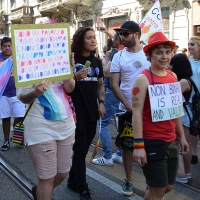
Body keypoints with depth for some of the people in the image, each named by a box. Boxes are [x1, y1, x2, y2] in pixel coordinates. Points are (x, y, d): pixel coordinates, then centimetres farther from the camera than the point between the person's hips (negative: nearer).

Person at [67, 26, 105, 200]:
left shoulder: (97, 61, 10)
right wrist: (75, 77, -25)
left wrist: (101, 103, 4)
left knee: (84, 148, 14)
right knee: (80, 149, -3)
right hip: (76, 110, -6)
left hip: (92, 110, 6)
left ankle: (73, 180, 31)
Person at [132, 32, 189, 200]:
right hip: (152, 142, -7)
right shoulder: (143, 78, -14)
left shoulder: (173, 76, 8)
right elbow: (137, 112, -17)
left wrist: (181, 136, 16)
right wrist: (139, 145, -21)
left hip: (171, 142, 7)